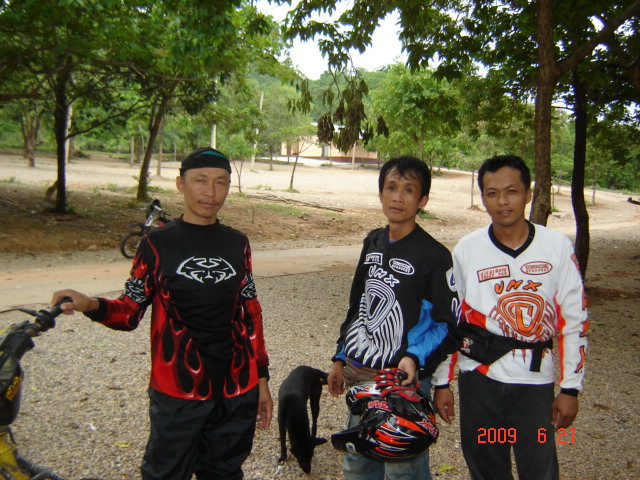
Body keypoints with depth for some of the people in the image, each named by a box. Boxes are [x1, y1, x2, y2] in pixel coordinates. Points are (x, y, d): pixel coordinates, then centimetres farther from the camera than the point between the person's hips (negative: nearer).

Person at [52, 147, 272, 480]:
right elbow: (131, 312, -4)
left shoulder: (237, 244, 5)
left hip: (237, 392, 3)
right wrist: (92, 305, -24)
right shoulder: (159, 244, -4)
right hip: (178, 394, -3)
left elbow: (250, 316, 9)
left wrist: (262, 379, 9)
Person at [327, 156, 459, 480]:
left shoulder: (434, 255, -12)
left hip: (403, 380, -6)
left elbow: (445, 322, -10)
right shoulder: (373, 243, 8)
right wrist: (340, 358, 15)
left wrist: (415, 357, -25)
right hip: (358, 376, 7)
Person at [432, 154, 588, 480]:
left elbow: (574, 320, 1)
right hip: (478, 377, 1)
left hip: (535, 381, 0)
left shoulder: (557, 246, -4)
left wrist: (570, 388, 0)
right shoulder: (467, 249, -3)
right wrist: (442, 383, 4)